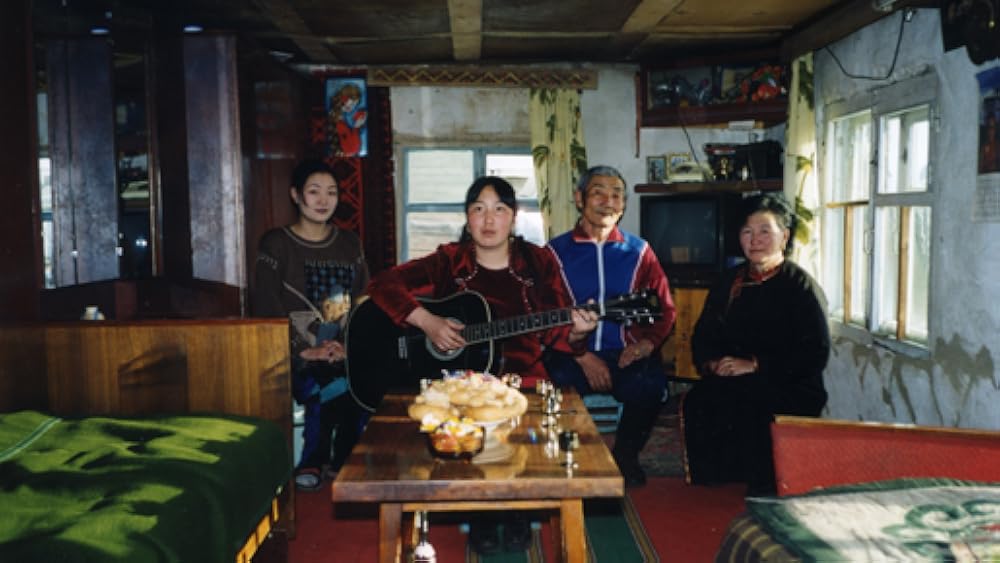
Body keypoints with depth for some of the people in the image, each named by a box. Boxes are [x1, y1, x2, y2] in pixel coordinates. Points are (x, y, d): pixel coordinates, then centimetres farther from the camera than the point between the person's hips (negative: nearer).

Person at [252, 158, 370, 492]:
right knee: (335, 387, -32)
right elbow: (266, 308, -4)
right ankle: (317, 462, -4)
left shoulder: (349, 243, 17)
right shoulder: (276, 244, 4)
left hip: (344, 354, 4)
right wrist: (306, 351, -14)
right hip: (297, 357, -3)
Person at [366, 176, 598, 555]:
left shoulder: (538, 262, 6)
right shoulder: (449, 262, 3)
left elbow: (555, 334, 4)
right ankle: (479, 513, -1)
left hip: (521, 378, 1)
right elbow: (382, 284, -6)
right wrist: (427, 322, -18)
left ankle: (516, 509, 3)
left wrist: (575, 331, -19)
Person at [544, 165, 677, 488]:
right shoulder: (556, 252, 6)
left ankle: (625, 456, 0)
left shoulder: (638, 252, 12)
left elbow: (665, 309, 13)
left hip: (626, 354, 2)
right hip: (574, 355, -1)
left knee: (650, 385, -30)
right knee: (556, 381, -34)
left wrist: (646, 344, -8)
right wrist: (582, 356, -12)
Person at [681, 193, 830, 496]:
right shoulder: (731, 281, 15)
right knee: (697, 400, -27)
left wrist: (755, 365, -18)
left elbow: (815, 354, -11)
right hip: (732, 382, 4)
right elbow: (703, 335, 17)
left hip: (791, 390, -4)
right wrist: (712, 362, -6)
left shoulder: (801, 286, -3)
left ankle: (762, 495, -15)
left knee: (742, 403, -34)